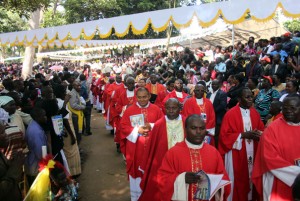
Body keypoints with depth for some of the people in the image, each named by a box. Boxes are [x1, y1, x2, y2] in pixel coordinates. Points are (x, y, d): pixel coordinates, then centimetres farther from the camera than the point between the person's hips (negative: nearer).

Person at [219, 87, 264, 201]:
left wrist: (258, 134, -10)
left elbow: (261, 129, 13)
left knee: (250, 177, 13)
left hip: (252, 153, 5)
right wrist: (243, 135, -21)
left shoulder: (255, 113, 6)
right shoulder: (230, 114, -12)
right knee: (237, 181, 4)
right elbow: (225, 135, -14)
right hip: (236, 155, -5)